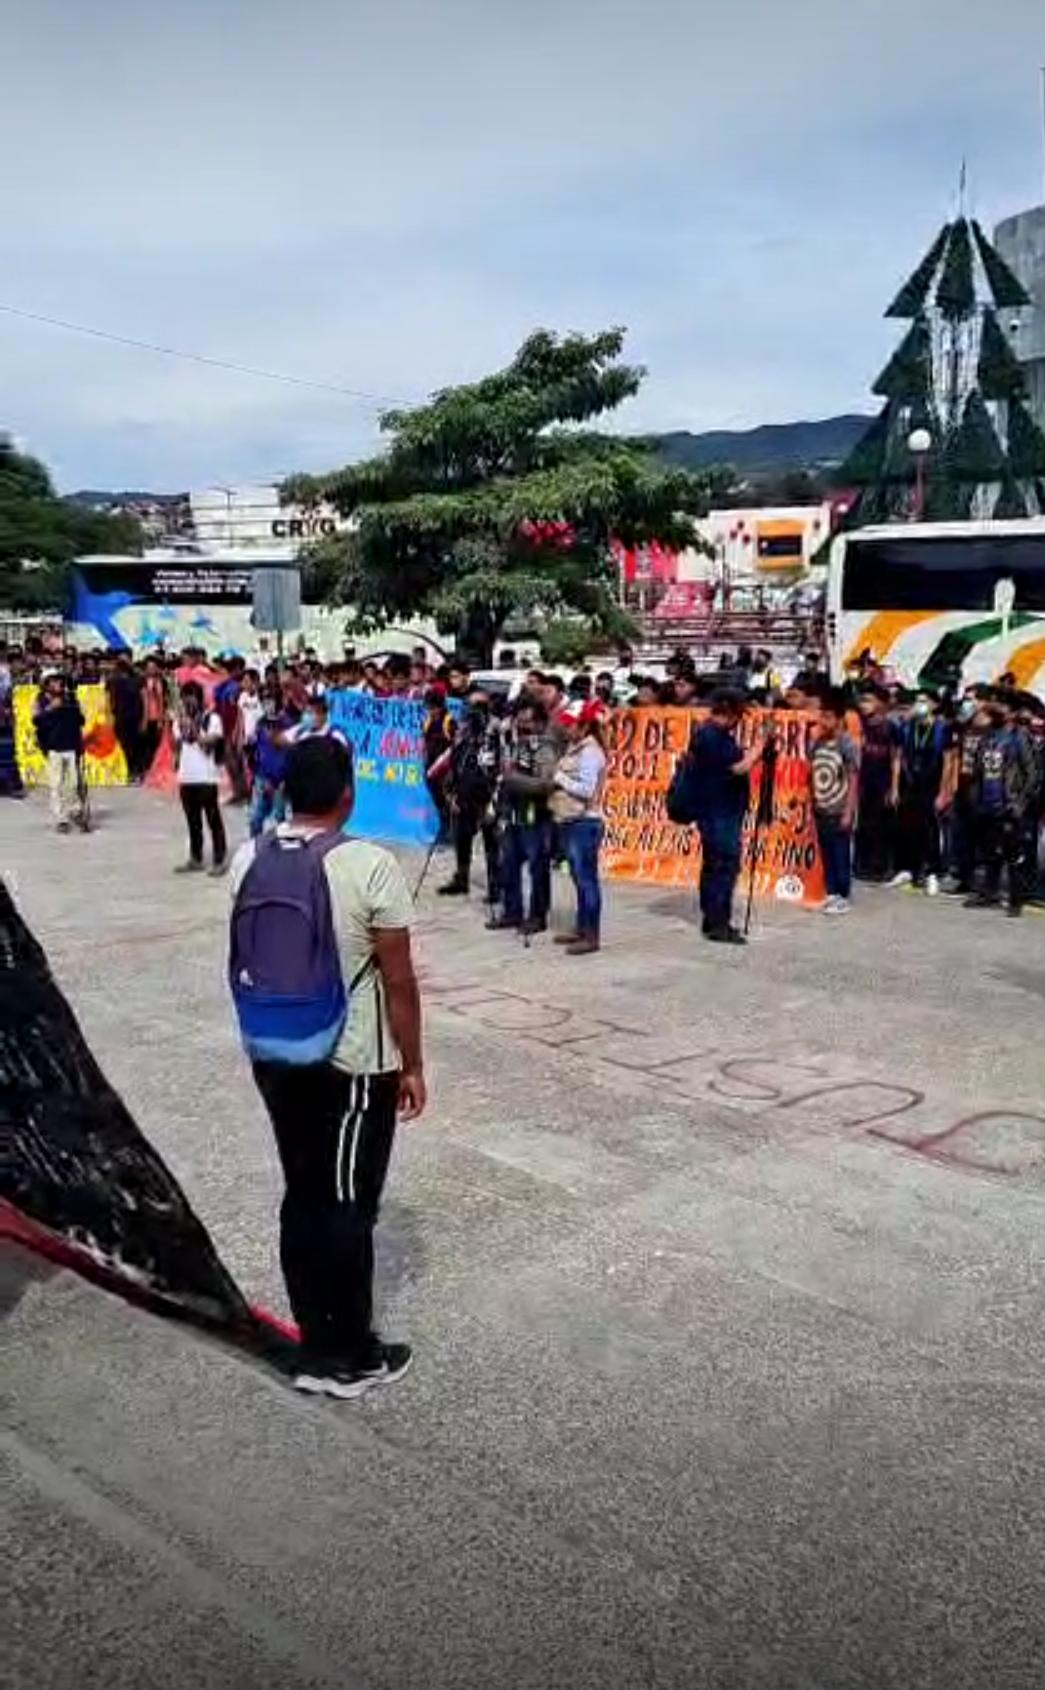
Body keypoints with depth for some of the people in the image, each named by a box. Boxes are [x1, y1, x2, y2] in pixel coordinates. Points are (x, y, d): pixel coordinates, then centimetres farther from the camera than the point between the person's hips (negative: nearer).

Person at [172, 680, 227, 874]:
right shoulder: (180, 720, 12)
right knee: (192, 820, 12)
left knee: (213, 819, -1)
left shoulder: (212, 718, -4)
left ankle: (220, 859, 3)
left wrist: (194, 729, -15)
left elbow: (209, 744, -13)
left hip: (206, 777, -5)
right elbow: (176, 746, 13)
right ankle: (195, 858, 19)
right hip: (186, 778, 5)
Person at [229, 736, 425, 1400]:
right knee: (348, 1207, 7)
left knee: (303, 1197, 16)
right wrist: (413, 1065, -3)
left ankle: (317, 1347, 26)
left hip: (273, 1054, 6)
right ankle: (351, 1359, 21)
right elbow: (398, 980, -15)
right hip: (353, 1064, -6)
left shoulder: (249, 859, -1)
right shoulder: (371, 865, -19)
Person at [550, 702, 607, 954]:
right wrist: (557, 782, -2)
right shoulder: (573, 748, 15)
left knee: (587, 878, -6)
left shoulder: (591, 751, -13)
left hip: (585, 822, -9)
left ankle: (592, 936, -2)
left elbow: (587, 789, -20)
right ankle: (581, 929, 22)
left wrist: (560, 778, -13)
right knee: (579, 878, 14)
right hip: (570, 821, 9)